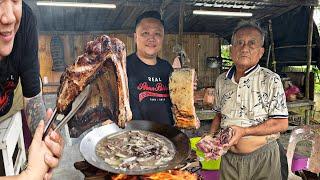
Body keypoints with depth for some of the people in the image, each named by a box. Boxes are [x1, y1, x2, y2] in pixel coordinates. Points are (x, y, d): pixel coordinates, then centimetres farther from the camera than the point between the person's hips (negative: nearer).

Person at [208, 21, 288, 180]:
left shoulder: (271, 80, -13)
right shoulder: (221, 80, 2)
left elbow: (281, 124, -14)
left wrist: (244, 131, -24)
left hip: (263, 157, -3)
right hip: (228, 157, 4)